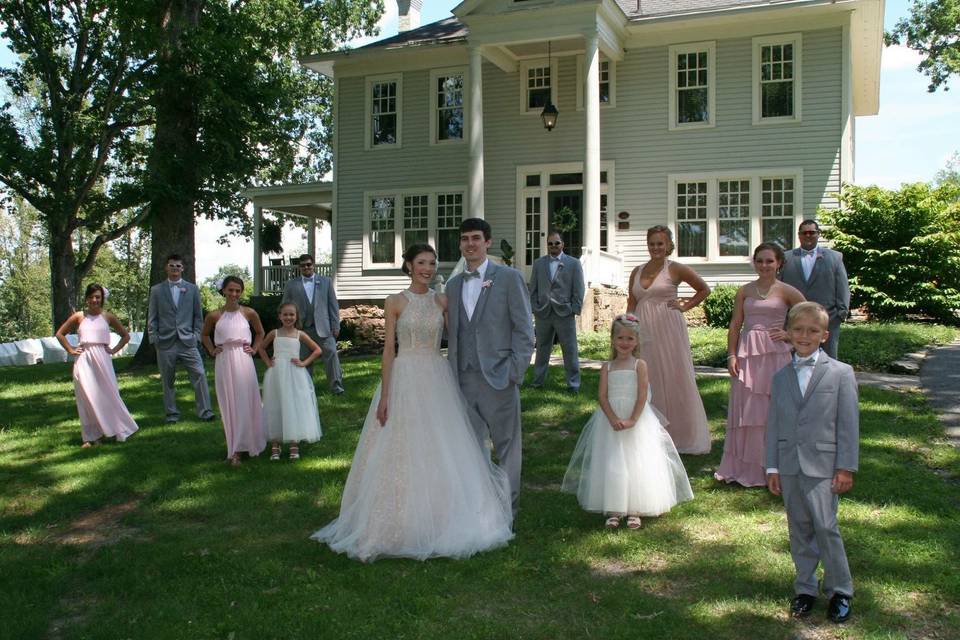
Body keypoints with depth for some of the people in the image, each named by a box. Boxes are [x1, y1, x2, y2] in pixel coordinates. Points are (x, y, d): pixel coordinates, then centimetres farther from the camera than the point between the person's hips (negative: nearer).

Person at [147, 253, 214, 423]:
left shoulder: (192, 289, 10)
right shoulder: (156, 290, 8)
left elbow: (198, 315, 11)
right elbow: (152, 318, 8)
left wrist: (196, 336, 2)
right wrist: (154, 338, 0)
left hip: (188, 342, 0)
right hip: (165, 343, 0)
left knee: (200, 375, -9)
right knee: (168, 380, 6)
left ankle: (204, 411, -3)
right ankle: (172, 413, 17)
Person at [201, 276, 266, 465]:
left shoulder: (249, 313, -1)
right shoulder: (214, 315, -1)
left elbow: (260, 332, 17)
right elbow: (205, 335, 18)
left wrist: (254, 349, 5)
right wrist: (212, 350, 5)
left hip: (243, 362, -1)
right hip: (223, 363, 1)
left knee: (245, 404, 3)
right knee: (229, 406, 7)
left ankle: (248, 444, 13)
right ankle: (235, 449, 16)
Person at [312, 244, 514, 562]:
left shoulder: (442, 301, 7)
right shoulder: (395, 302, -1)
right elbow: (389, 349, -3)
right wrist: (384, 395, -8)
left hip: (437, 379, 3)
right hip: (405, 379, -3)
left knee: (440, 451, 6)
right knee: (403, 451, 0)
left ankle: (437, 520, 21)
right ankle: (402, 525, 13)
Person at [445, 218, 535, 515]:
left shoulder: (509, 278, -1)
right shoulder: (453, 285, 14)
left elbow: (524, 329, -5)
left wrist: (516, 371, -12)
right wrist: (452, 373, 9)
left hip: (498, 378, -4)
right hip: (464, 379, 4)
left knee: (507, 446, 6)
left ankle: (507, 509, 21)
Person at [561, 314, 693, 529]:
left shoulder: (640, 365, 0)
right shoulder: (607, 367, 5)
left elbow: (642, 395, -7)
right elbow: (602, 396, -2)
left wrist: (632, 420, -17)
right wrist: (613, 419, -16)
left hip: (636, 418, -2)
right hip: (611, 419, 2)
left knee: (637, 463, 2)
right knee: (611, 465, 2)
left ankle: (634, 510, 11)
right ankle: (613, 510, 10)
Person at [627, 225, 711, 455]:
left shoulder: (676, 269, -1)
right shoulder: (637, 272, 11)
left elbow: (704, 289, 7)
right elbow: (631, 305, 12)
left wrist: (685, 306, -3)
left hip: (668, 330, -4)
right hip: (643, 330, 4)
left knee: (674, 378, 2)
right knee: (647, 380, 7)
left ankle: (680, 434, 14)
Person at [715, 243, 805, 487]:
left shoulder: (785, 291, 1)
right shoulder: (744, 291, 7)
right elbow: (735, 326, 6)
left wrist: (790, 333, -4)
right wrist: (731, 355, -2)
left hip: (775, 355, -2)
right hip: (747, 354, 2)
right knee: (745, 410, 6)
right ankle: (744, 467, 16)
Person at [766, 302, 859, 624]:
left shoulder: (841, 373, -3)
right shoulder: (781, 377, 8)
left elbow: (849, 424, -4)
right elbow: (773, 424, 9)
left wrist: (846, 467, -7)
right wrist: (772, 467, 6)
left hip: (822, 466, -4)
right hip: (789, 466, 4)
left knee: (826, 528, -5)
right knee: (799, 530, 12)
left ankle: (840, 592, 12)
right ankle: (805, 588, 26)